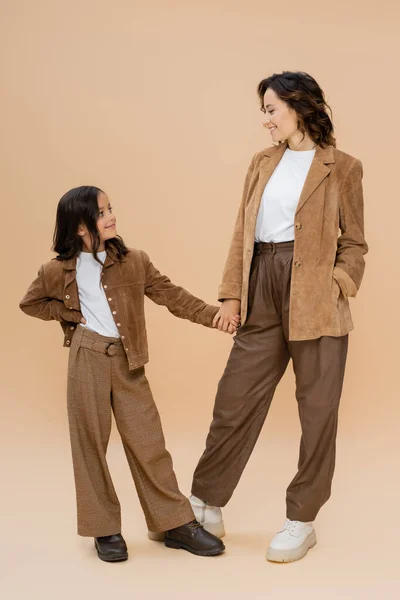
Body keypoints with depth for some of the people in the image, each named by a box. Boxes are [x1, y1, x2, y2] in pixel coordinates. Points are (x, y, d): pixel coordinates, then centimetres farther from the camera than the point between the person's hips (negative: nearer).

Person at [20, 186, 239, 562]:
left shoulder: (134, 262, 1)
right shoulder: (58, 271, -2)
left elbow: (171, 295, 3)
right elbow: (31, 303, 14)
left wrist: (215, 317, -4)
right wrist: (71, 315, 1)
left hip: (128, 362, 1)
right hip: (87, 359, -1)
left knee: (148, 443, 3)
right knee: (90, 445, 4)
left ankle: (176, 524, 13)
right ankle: (104, 529, 17)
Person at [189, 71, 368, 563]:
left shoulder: (341, 167, 1)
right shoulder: (262, 164, 14)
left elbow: (354, 242, 3)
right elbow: (242, 234, 13)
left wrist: (337, 286, -12)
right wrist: (231, 294, 5)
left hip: (314, 300, -4)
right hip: (263, 293, 4)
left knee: (318, 409, 4)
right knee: (234, 400, 7)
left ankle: (301, 521, 17)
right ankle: (205, 504, 22)